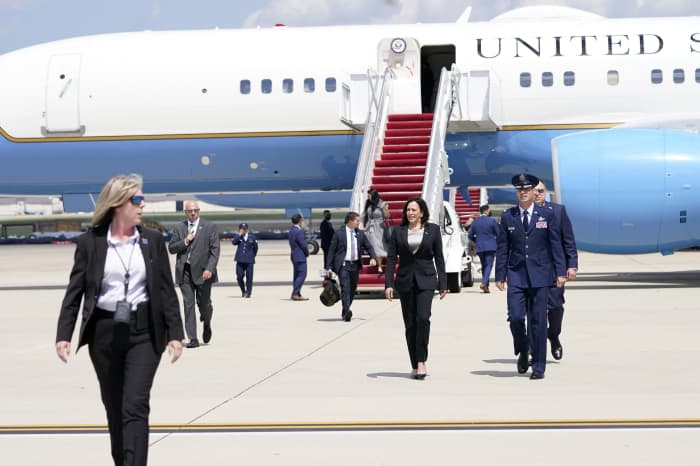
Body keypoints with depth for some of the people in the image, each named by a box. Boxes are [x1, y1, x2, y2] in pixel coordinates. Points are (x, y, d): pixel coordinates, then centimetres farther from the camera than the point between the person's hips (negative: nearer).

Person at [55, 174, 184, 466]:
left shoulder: (153, 240, 3)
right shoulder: (90, 242, 0)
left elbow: (167, 291, 4)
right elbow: (74, 291, 1)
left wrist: (175, 333, -2)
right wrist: (63, 335, -7)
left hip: (143, 332, -1)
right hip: (104, 333, 1)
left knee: (135, 406, -10)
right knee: (114, 407, 12)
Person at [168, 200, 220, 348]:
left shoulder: (209, 227, 3)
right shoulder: (178, 228, 11)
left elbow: (215, 250, -2)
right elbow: (171, 248, 8)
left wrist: (209, 269, -13)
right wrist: (185, 242, -9)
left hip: (202, 271, -2)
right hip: (185, 272, 2)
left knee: (204, 303, 1)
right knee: (188, 304, -2)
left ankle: (207, 324, 35)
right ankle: (193, 339, 0)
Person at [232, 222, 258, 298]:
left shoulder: (252, 237, 7)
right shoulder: (237, 237, 5)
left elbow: (255, 247, 17)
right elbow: (234, 242, -16)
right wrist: (240, 235, -16)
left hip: (249, 260, 0)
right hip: (240, 260, 0)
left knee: (249, 277, -3)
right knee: (239, 277, -2)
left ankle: (248, 293, 5)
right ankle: (243, 291, 19)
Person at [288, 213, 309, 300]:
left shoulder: (291, 231, 12)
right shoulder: (298, 232, -18)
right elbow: (303, 245, -18)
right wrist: (307, 253, -2)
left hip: (294, 256, 10)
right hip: (300, 257, -10)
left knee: (297, 275, 12)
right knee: (302, 275, -9)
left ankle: (297, 294, 15)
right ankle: (295, 294, -13)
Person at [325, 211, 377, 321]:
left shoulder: (360, 233, 9)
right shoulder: (339, 233, -4)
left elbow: (368, 247, 13)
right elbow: (331, 250, -3)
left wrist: (372, 258, -7)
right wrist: (329, 267, -8)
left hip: (355, 265, 5)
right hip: (343, 265, -5)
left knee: (352, 289, 10)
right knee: (345, 287, -16)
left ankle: (345, 311, 24)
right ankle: (347, 311, -25)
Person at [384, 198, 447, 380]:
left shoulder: (433, 229, 4)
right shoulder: (398, 231, 6)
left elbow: (439, 258, 5)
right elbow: (391, 258, 4)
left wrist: (443, 284, 2)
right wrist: (388, 284, -5)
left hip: (425, 280, -2)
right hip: (405, 281, 2)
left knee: (423, 318, -19)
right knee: (410, 324, 4)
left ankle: (421, 361, -11)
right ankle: (415, 365, 12)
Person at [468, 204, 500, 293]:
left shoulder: (475, 222, 6)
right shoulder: (492, 221, -6)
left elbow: (470, 236, 9)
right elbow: (498, 234, -2)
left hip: (479, 248, 4)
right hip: (490, 247, -4)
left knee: (484, 266, 13)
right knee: (488, 265, -4)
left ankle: (486, 286, 14)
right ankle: (484, 283, -22)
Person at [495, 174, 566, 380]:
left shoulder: (547, 215, 5)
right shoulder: (507, 217, 7)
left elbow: (555, 245, 5)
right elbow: (502, 248, 7)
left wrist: (560, 272, -1)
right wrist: (500, 275, 2)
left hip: (540, 274, -1)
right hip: (516, 274, 1)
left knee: (538, 321, 0)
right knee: (515, 317, -10)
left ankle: (538, 367, 8)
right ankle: (522, 351, 19)